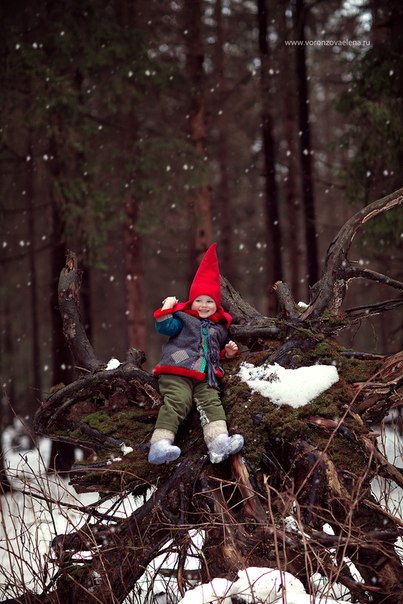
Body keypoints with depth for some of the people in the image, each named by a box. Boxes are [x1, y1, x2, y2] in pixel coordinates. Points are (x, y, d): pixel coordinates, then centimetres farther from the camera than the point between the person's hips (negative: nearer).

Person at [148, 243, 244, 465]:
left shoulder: (219, 327, 28)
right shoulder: (184, 318, 12)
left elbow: (218, 351, 37)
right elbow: (165, 328, -3)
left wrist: (228, 352, 18)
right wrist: (166, 309, -11)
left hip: (206, 376, 5)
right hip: (177, 371, -5)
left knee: (211, 402, -17)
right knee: (177, 402, -24)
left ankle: (219, 441, -36)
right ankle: (160, 444, -37)